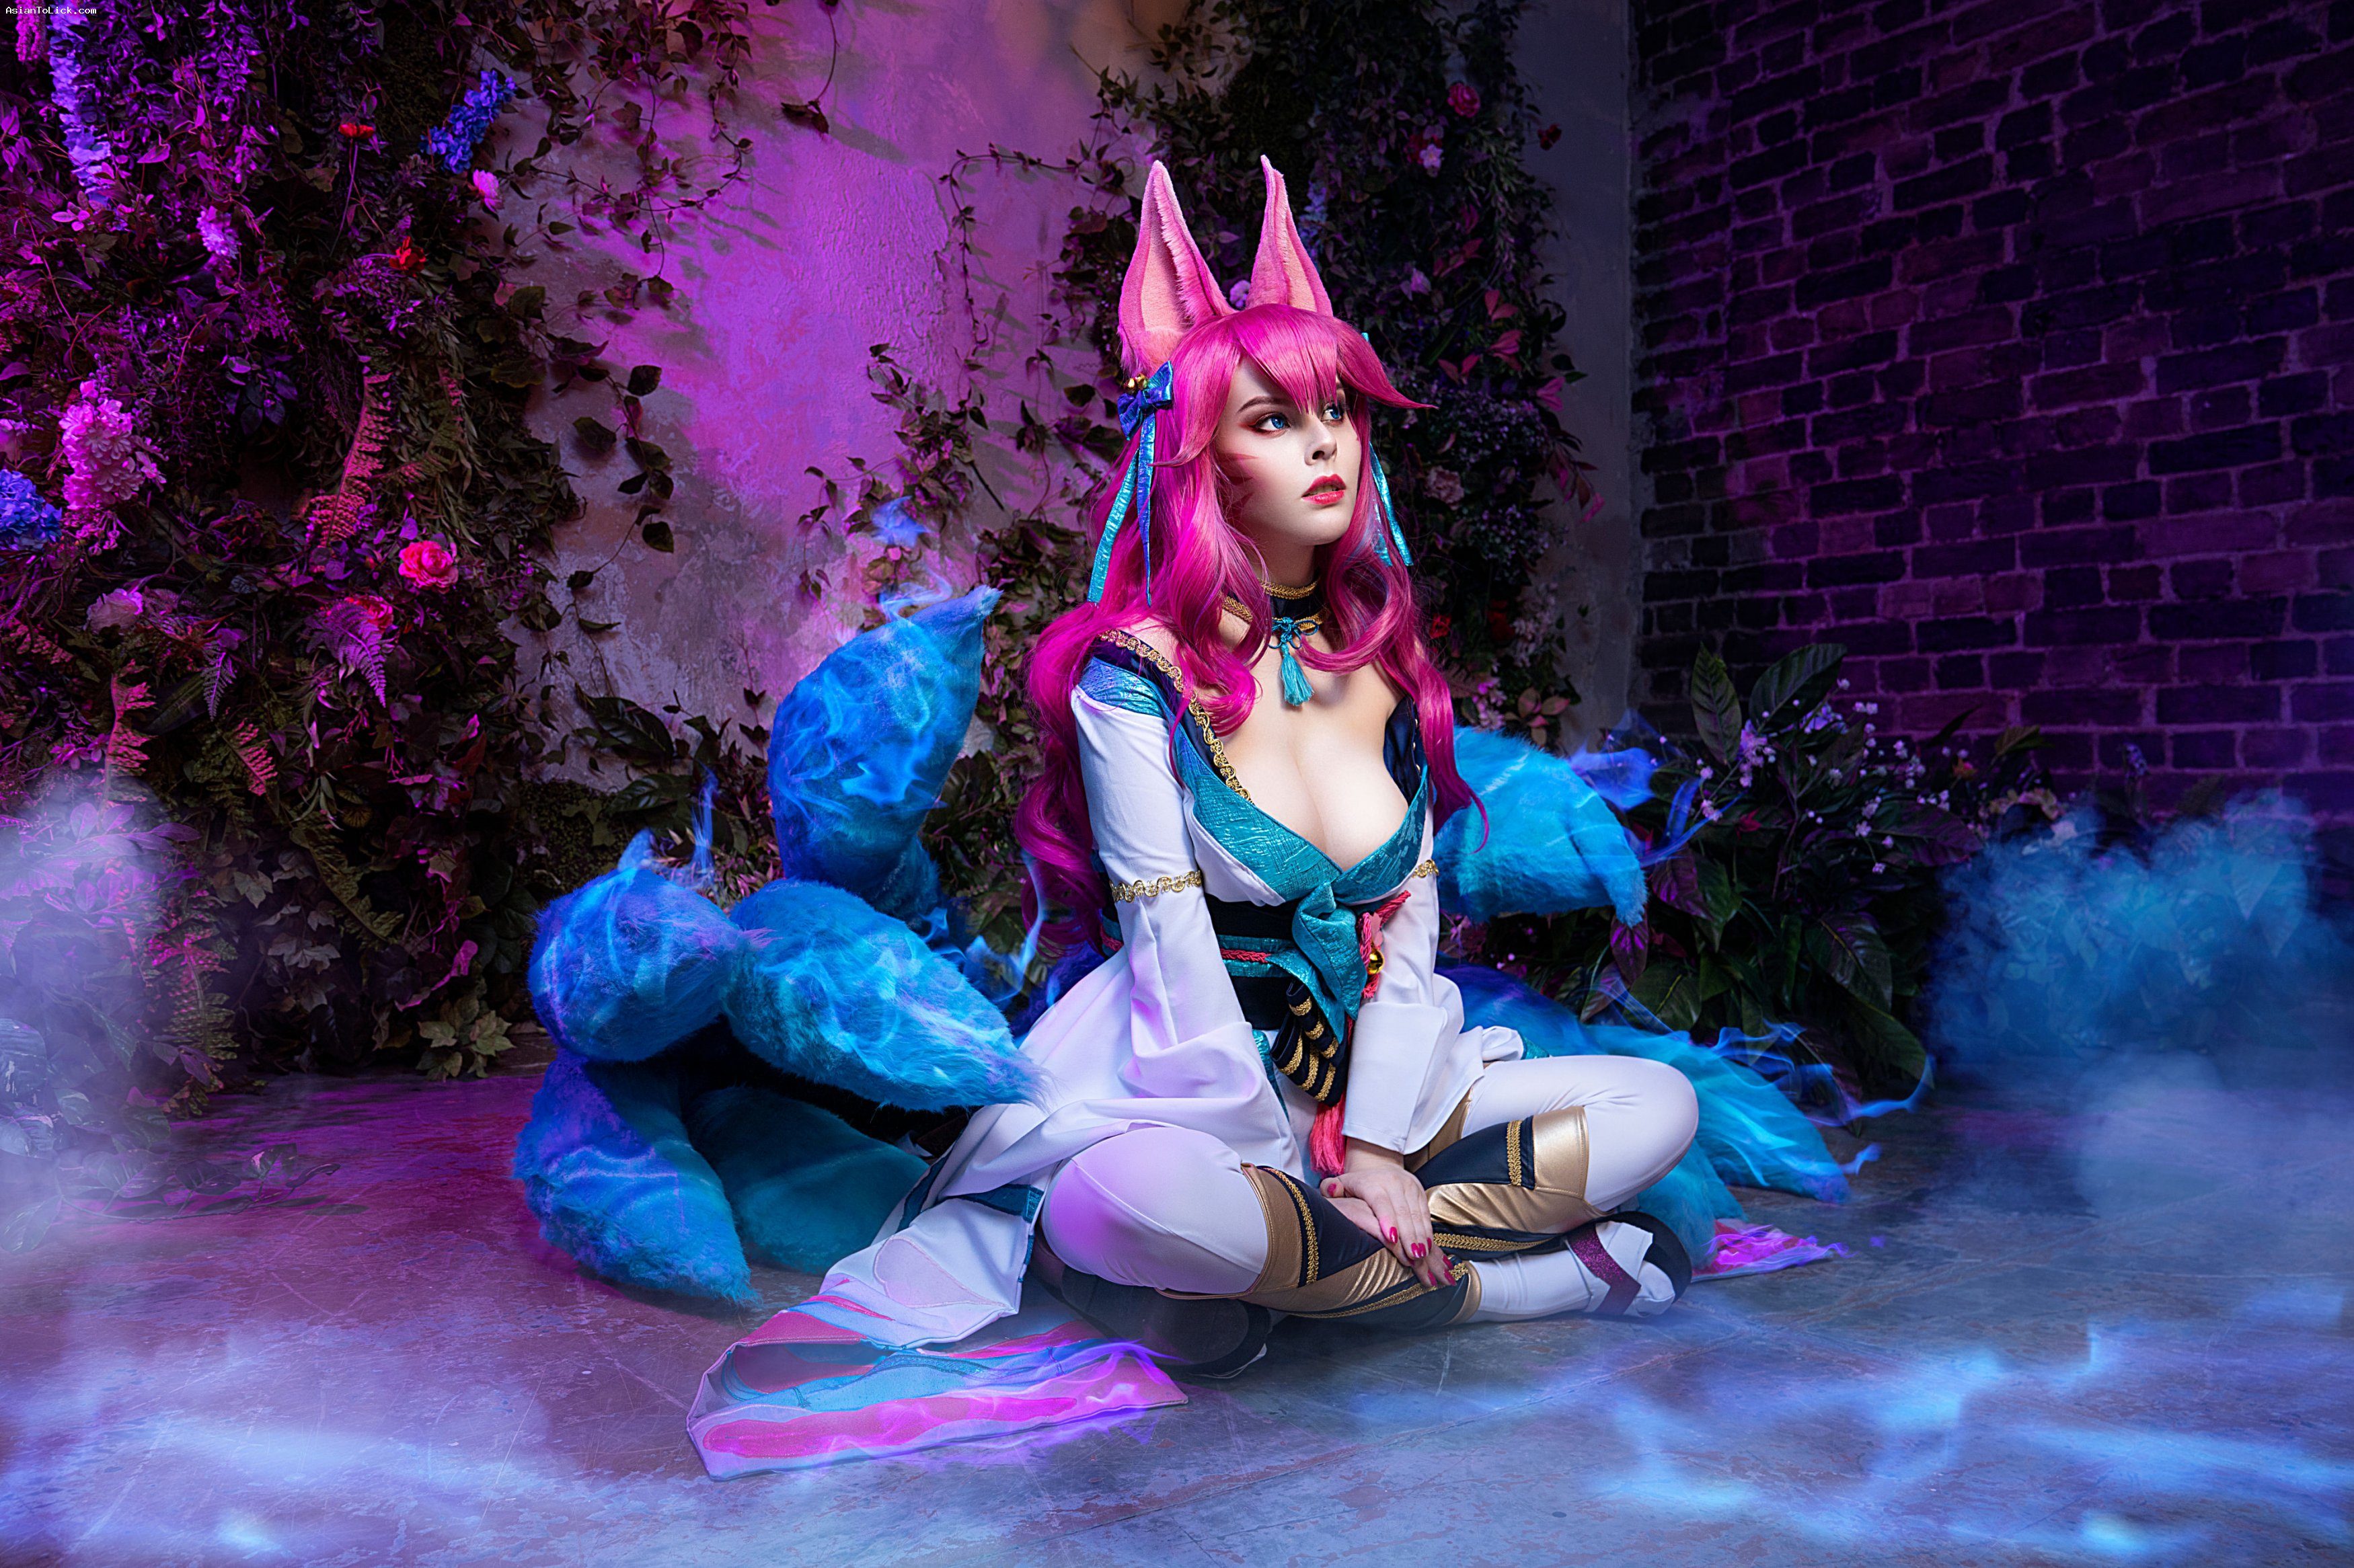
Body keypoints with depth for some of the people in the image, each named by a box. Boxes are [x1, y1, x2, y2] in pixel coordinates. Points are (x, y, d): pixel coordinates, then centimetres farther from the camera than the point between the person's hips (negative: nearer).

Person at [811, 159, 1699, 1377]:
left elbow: (1410, 918, 2)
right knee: (1134, 1200, -38)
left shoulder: (1383, 661, 5)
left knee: (1661, 1106, -6)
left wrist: (1375, 1143, -9)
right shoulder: (1141, 671, -11)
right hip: (1190, 1097, -5)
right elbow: (1172, 956, -15)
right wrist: (1302, 1171, -15)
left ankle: (1282, 1274, -13)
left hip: (1375, 1088, 6)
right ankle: (1556, 1276, -19)